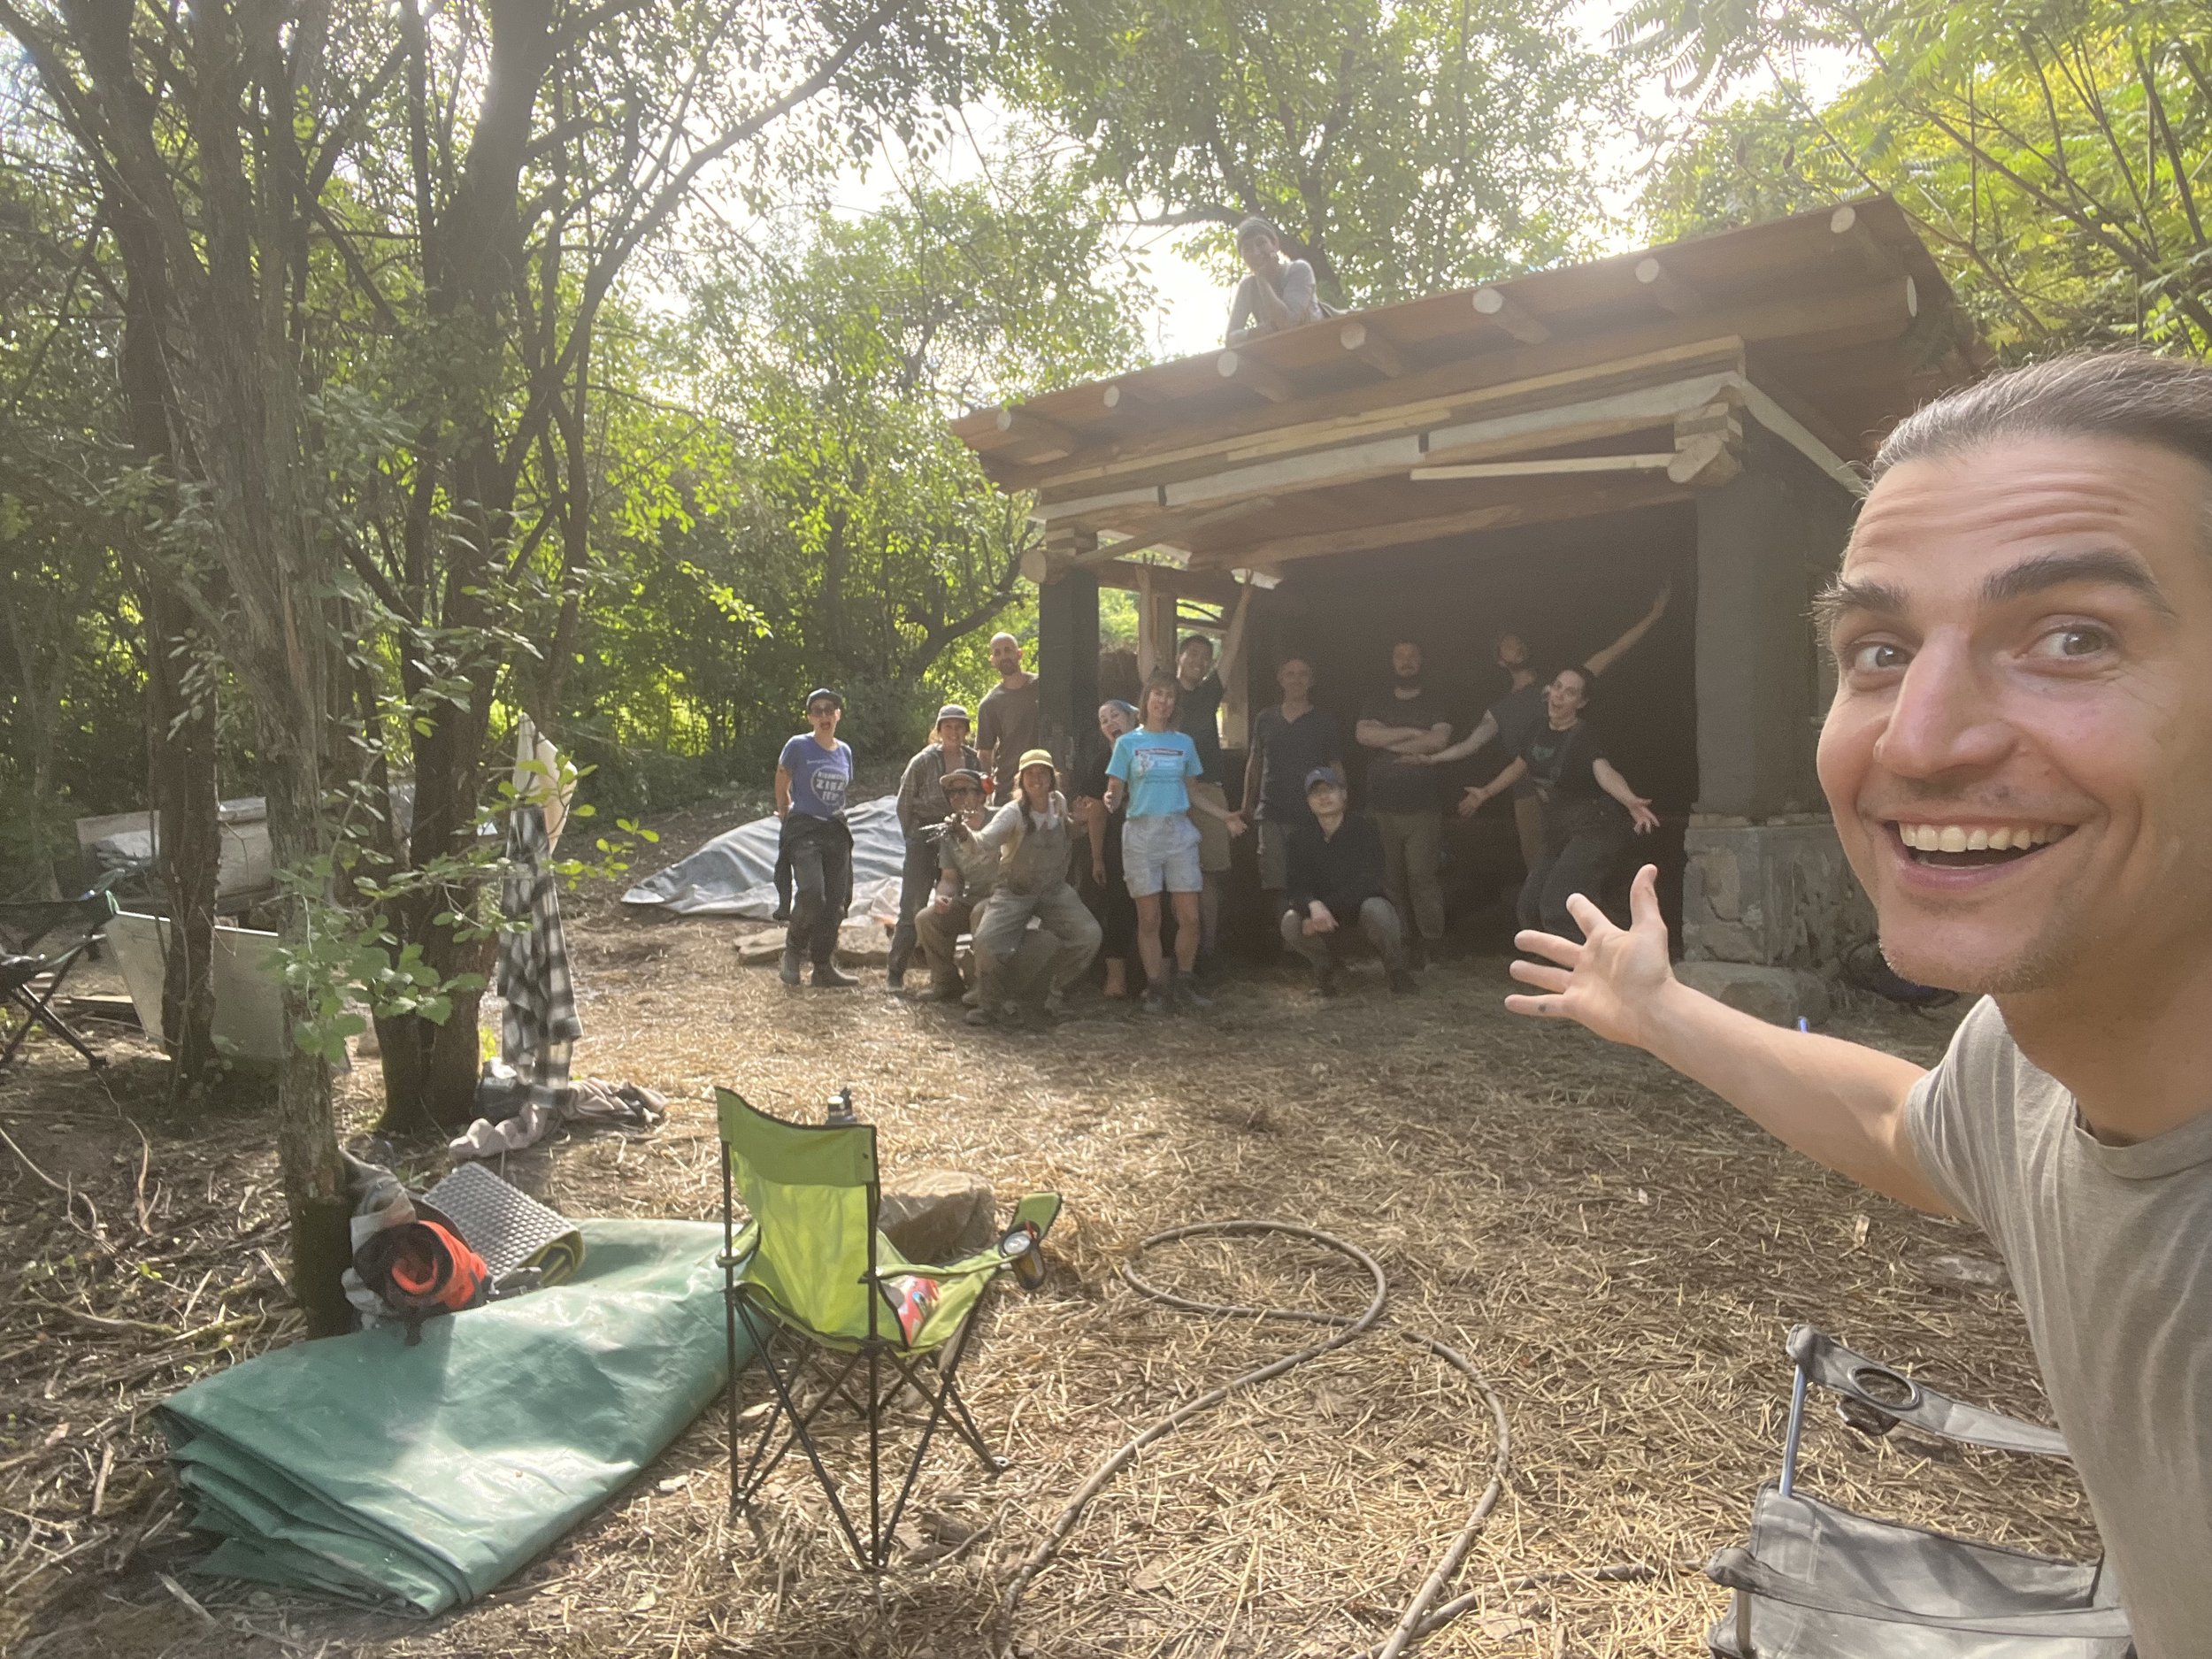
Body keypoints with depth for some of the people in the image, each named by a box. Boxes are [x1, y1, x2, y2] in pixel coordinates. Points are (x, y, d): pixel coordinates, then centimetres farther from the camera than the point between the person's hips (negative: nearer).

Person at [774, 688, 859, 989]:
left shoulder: (844, 751, 10)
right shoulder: (798, 746, -5)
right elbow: (781, 789, 6)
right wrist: (788, 819, 12)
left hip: (836, 831, 5)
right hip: (804, 830, -5)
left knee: (835, 902, 2)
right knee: (811, 894, -22)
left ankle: (824, 967, 11)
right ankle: (793, 952, 2)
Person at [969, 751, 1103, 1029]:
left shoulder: (1059, 803, 1)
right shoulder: (1013, 812, -14)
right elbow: (985, 841, -33)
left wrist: (1078, 822, 6)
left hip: (1054, 891, 4)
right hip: (1014, 891, -4)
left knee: (1089, 935, -19)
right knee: (987, 939, -29)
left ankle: (1035, 998, -3)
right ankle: (991, 1005, -1)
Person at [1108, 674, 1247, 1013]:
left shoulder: (1184, 743, 11)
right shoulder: (1128, 743, 3)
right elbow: (1115, 792, 1)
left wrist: (1224, 815, 10)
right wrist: (1110, 801, -22)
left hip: (1179, 832, 2)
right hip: (1141, 833, -2)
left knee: (1190, 917, -2)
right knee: (1149, 919, -1)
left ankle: (1183, 983, 15)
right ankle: (1156, 987, 11)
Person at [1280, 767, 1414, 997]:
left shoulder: (1362, 829, -15)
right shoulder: (1301, 836, -6)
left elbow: (1367, 882, -23)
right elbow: (1296, 885, -14)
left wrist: (1326, 909, -32)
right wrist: (1314, 906, -38)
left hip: (1363, 902, -2)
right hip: (1324, 911, 3)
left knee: (1376, 909, -38)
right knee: (1291, 923, -28)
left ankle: (1397, 969, -8)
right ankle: (1327, 966, 5)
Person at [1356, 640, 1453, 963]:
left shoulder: (1434, 706, 9)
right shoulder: (1377, 703, 14)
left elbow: (1439, 739, -12)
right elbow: (1363, 734, -5)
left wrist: (1387, 740, -6)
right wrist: (1411, 733, -8)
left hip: (1423, 809, -2)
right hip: (1381, 808, 2)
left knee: (1422, 875, -8)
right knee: (1389, 878, 2)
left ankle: (1430, 941, -1)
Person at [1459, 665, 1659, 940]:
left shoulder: (1583, 737, -20)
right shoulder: (1541, 731, 1)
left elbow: (1605, 772, -40)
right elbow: (1518, 767, 20)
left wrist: (1630, 801, -60)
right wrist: (1485, 793, 34)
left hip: (1595, 830, -8)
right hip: (1560, 833, 8)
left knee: (1556, 906, -23)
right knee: (1528, 907, 11)